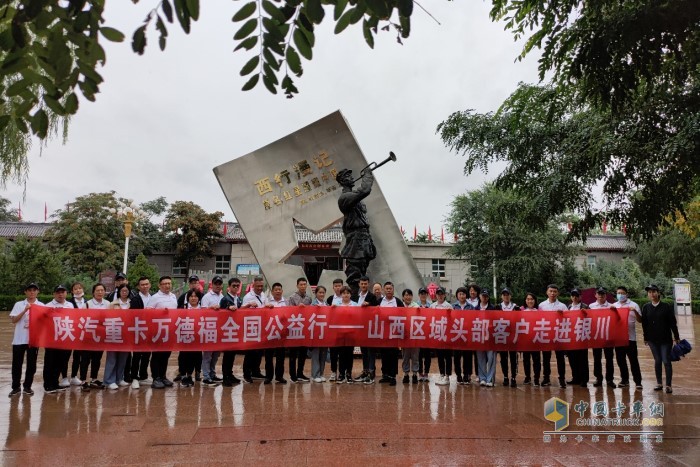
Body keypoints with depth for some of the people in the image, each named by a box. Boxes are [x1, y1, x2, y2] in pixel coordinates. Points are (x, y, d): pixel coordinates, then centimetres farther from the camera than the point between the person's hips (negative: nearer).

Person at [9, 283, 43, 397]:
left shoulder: (41, 306, 5)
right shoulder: (19, 304, 3)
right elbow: (13, 320, -5)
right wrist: (25, 310, -16)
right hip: (19, 339, 0)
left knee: (31, 364, 6)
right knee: (17, 364, 5)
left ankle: (27, 386, 18)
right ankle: (16, 387, 16)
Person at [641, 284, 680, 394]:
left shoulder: (666, 307, -8)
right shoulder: (646, 307, -1)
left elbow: (673, 323, -4)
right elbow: (644, 324, 4)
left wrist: (676, 337, -2)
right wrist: (645, 338, 7)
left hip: (665, 339, -2)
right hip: (653, 340, 3)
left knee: (666, 361, 0)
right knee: (657, 361, 11)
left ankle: (668, 385, 9)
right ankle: (659, 383, 20)